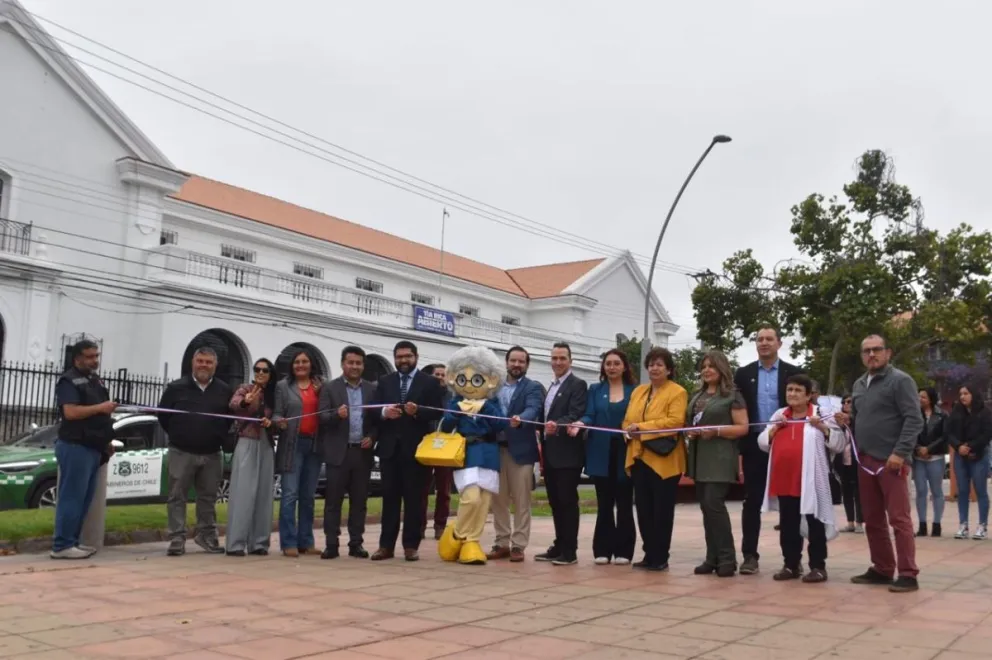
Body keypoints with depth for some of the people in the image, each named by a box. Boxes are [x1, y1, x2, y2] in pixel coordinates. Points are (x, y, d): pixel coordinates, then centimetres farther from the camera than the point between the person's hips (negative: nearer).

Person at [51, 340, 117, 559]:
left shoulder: (95, 380, 19)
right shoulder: (69, 381, -8)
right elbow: (71, 412, -22)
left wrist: (107, 441, 21)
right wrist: (100, 407, -19)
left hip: (93, 448, 9)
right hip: (75, 447, -9)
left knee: (85, 498, 10)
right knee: (72, 497, -9)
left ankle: (72, 542, 15)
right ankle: (62, 545, -6)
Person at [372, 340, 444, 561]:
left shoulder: (430, 383, 3)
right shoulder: (384, 382, 13)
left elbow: (437, 412, -5)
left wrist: (417, 411, -21)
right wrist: (384, 412, -15)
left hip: (416, 448, -3)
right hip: (390, 447, 3)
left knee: (414, 499, 2)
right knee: (389, 497, 5)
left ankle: (411, 546, 8)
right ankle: (386, 545, 10)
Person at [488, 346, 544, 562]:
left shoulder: (533, 388, 0)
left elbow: (533, 409, -18)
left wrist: (520, 419, -39)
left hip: (520, 449, -4)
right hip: (496, 449, 4)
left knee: (521, 501, 0)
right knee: (498, 500, 9)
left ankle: (518, 545, 6)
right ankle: (502, 543, 18)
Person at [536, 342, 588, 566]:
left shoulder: (578, 385, -6)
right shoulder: (552, 387, 20)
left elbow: (576, 415, -20)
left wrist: (557, 426, -37)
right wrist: (543, 444, 14)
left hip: (567, 453, -8)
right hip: (550, 453, 8)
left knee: (568, 501, -4)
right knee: (555, 502, 12)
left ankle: (569, 550, 1)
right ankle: (559, 546, 19)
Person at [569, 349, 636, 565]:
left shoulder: (634, 391, 6)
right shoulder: (595, 390, 11)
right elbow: (590, 416, -1)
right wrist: (580, 423, -22)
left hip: (625, 453, -1)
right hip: (602, 453, 1)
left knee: (624, 503, 3)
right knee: (604, 503, 5)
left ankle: (623, 550, 9)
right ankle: (603, 550, 10)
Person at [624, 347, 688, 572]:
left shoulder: (677, 392, -4)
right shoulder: (638, 391, 17)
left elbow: (675, 421, -17)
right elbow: (628, 421, 16)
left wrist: (643, 428, -18)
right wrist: (630, 431, -7)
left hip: (663, 460, -6)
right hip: (639, 458, 6)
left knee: (662, 510, 1)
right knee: (643, 509, 8)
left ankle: (660, 557, 9)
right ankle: (649, 554, 17)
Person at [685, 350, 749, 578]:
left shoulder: (732, 396, -3)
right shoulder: (697, 396, 18)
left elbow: (743, 428, -9)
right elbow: (687, 421, 25)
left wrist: (716, 431, -20)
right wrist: (689, 431, 2)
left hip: (720, 459, -7)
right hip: (700, 459, 7)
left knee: (714, 504, -13)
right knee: (706, 507, 7)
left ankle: (727, 558, -5)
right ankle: (713, 558, 12)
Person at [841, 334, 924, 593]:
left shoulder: (900, 380, -5)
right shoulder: (859, 385, 16)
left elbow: (914, 419, -12)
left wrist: (900, 452, -20)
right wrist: (847, 419, 4)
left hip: (891, 461, -7)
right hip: (865, 461, 7)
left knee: (899, 519, -6)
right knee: (872, 520, 11)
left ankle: (908, 575, -1)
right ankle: (882, 569, 21)